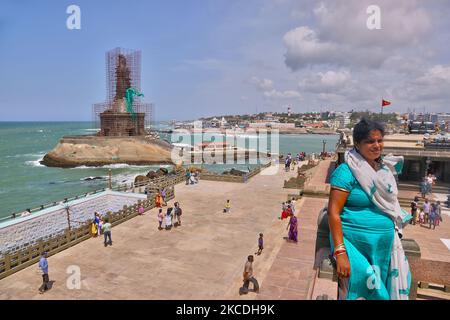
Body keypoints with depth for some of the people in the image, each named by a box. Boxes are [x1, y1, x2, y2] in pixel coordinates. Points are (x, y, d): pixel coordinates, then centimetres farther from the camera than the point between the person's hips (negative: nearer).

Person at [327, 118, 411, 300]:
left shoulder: (385, 168, 8)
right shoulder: (347, 171, -14)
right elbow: (334, 212, -18)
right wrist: (340, 252, -23)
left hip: (386, 244, 7)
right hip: (356, 243, -7)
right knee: (365, 288, -5)